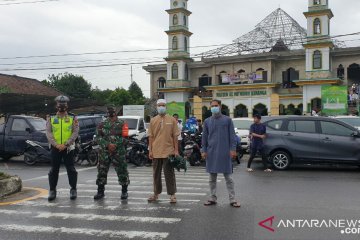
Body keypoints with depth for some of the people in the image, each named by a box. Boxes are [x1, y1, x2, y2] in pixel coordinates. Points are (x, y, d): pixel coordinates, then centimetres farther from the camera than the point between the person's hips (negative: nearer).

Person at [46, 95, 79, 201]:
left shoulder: (73, 119, 2)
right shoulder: (51, 119, 6)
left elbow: (75, 133, -6)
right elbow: (48, 133, -2)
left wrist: (65, 144, -16)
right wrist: (56, 144, -16)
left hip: (68, 148, -1)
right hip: (55, 148, 2)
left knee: (71, 169, 1)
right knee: (54, 170, 6)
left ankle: (73, 190, 12)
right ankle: (52, 191, 15)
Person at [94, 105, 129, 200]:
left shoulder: (121, 123, 4)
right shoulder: (102, 124, 10)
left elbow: (124, 136, -5)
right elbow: (98, 137, 2)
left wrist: (115, 145, -17)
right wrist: (107, 145, -13)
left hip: (118, 152, -2)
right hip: (104, 151, 2)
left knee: (122, 171, 0)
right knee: (101, 171, 5)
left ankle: (124, 191, 12)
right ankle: (100, 191, 17)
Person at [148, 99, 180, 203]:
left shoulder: (172, 120, 1)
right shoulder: (153, 120, 7)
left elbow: (175, 136, 1)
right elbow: (151, 136, 7)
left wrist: (176, 150, -4)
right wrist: (150, 150, 3)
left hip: (168, 152, -3)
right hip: (156, 152, 3)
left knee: (169, 174, 1)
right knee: (156, 174, 12)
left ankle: (172, 195, 10)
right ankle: (156, 194, 24)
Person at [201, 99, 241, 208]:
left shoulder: (227, 120, 2)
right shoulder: (207, 121, 9)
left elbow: (232, 136, 0)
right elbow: (204, 137, 10)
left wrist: (233, 149, -7)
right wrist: (204, 150, 4)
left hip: (225, 152, -3)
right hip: (211, 152, 3)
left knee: (228, 177, 1)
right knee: (212, 177, 10)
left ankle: (232, 199, 7)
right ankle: (213, 198, 19)